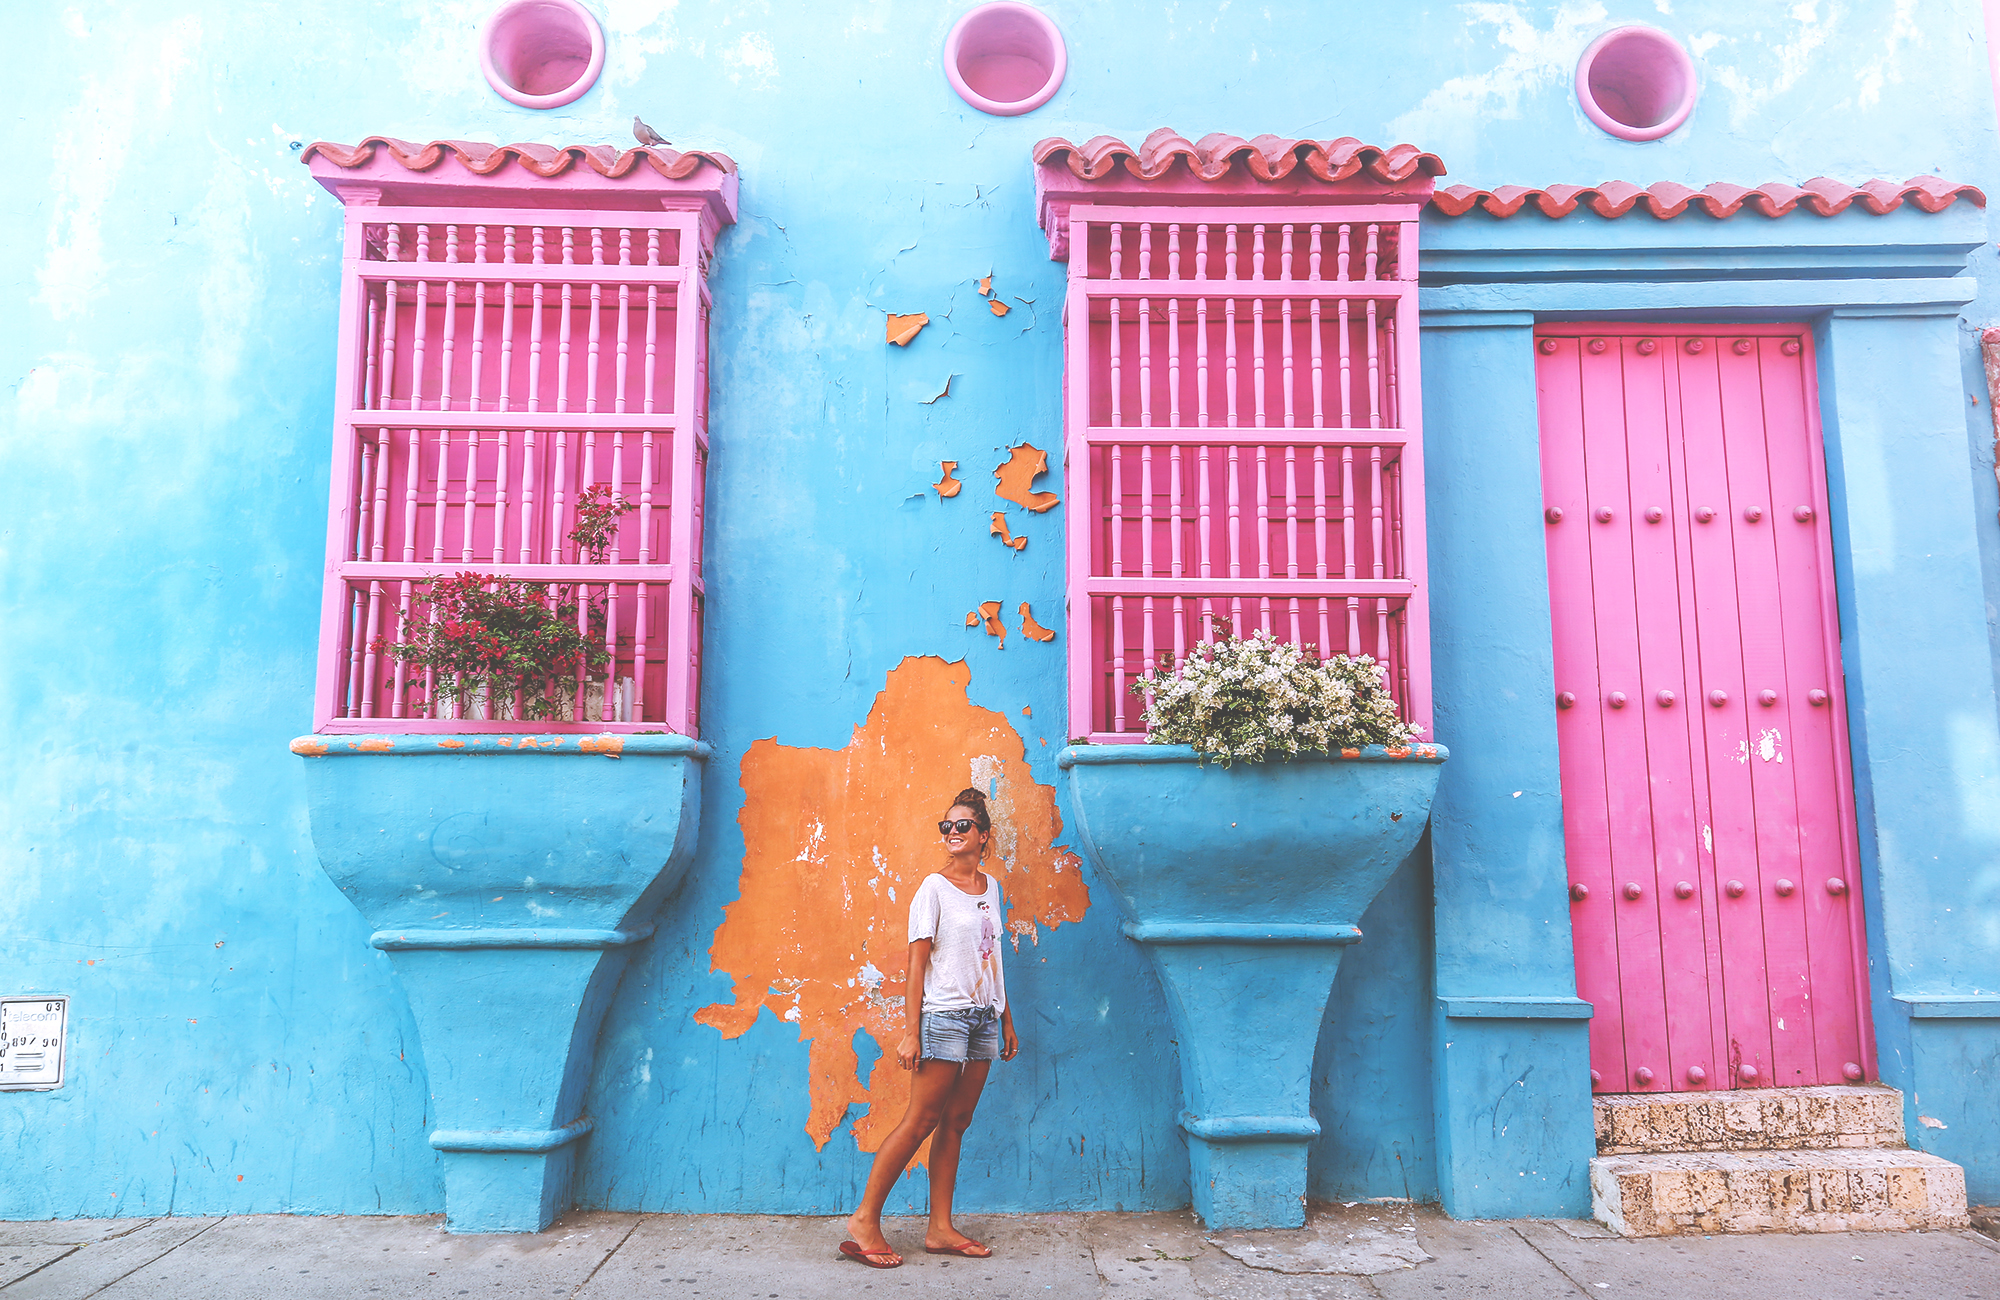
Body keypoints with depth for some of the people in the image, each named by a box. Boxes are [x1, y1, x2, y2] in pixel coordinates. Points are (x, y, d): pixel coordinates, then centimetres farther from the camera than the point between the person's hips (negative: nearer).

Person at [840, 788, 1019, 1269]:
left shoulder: (991, 888, 13)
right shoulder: (933, 888, -6)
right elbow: (917, 963, -9)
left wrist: (1006, 1020, 18)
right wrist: (910, 1032, -14)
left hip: (983, 1019, 6)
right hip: (944, 1016, -6)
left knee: (955, 1123, 7)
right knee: (921, 1121, -6)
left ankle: (940, 1229, 13)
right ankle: (864, 1220, 2)